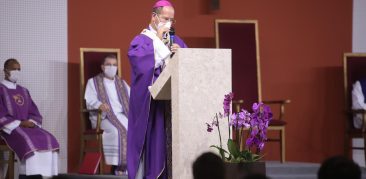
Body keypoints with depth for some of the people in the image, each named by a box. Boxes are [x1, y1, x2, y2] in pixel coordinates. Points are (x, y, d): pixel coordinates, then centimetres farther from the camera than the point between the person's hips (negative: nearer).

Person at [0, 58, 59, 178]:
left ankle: (41, 174, -28)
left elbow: (34, 113, 18)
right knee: (28, 141, -35)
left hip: (27, 126, 6)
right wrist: (19, 123, -16)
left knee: (48, 140, -22)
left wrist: (31, 122, -6)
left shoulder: (24, 91, 21)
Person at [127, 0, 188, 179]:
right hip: (151, 102, -4)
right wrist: (159, 40, -7)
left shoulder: (177, 41, 17)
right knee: (154, 139, -8)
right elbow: (142, 63, -16)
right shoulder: (141, 40, 2)